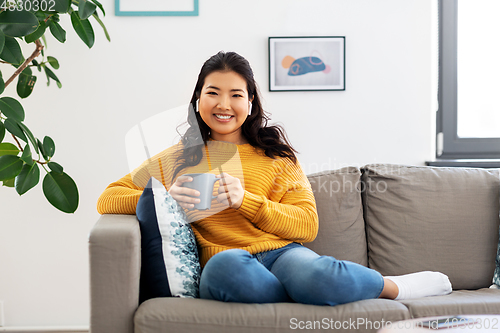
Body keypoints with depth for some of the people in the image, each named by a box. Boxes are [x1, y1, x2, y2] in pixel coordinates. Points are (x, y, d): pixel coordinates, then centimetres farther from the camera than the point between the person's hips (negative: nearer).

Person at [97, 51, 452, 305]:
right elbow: (108, 200, 16)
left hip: (282, 253, 0)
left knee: (307, 271, -38)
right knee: (227, 266, -39)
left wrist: (245, 200, -8)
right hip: (227, 266, 0)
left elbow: (307, 225, 7)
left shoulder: (275, 154, 17)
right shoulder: (180, 159, 19)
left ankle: (391, 286, -12)